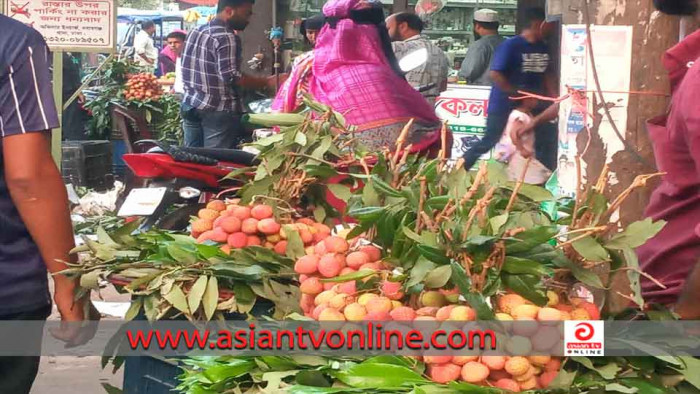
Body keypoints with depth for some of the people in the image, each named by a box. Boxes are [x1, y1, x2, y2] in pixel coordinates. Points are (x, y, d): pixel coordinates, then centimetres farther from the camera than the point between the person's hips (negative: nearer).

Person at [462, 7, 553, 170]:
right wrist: (517, 94, -18)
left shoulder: (543, 48, 6)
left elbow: (545, 74, 17)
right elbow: (495, 74, -20)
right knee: (489, 142, -1)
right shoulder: (511, 45, -15)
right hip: (504, 105, -7)